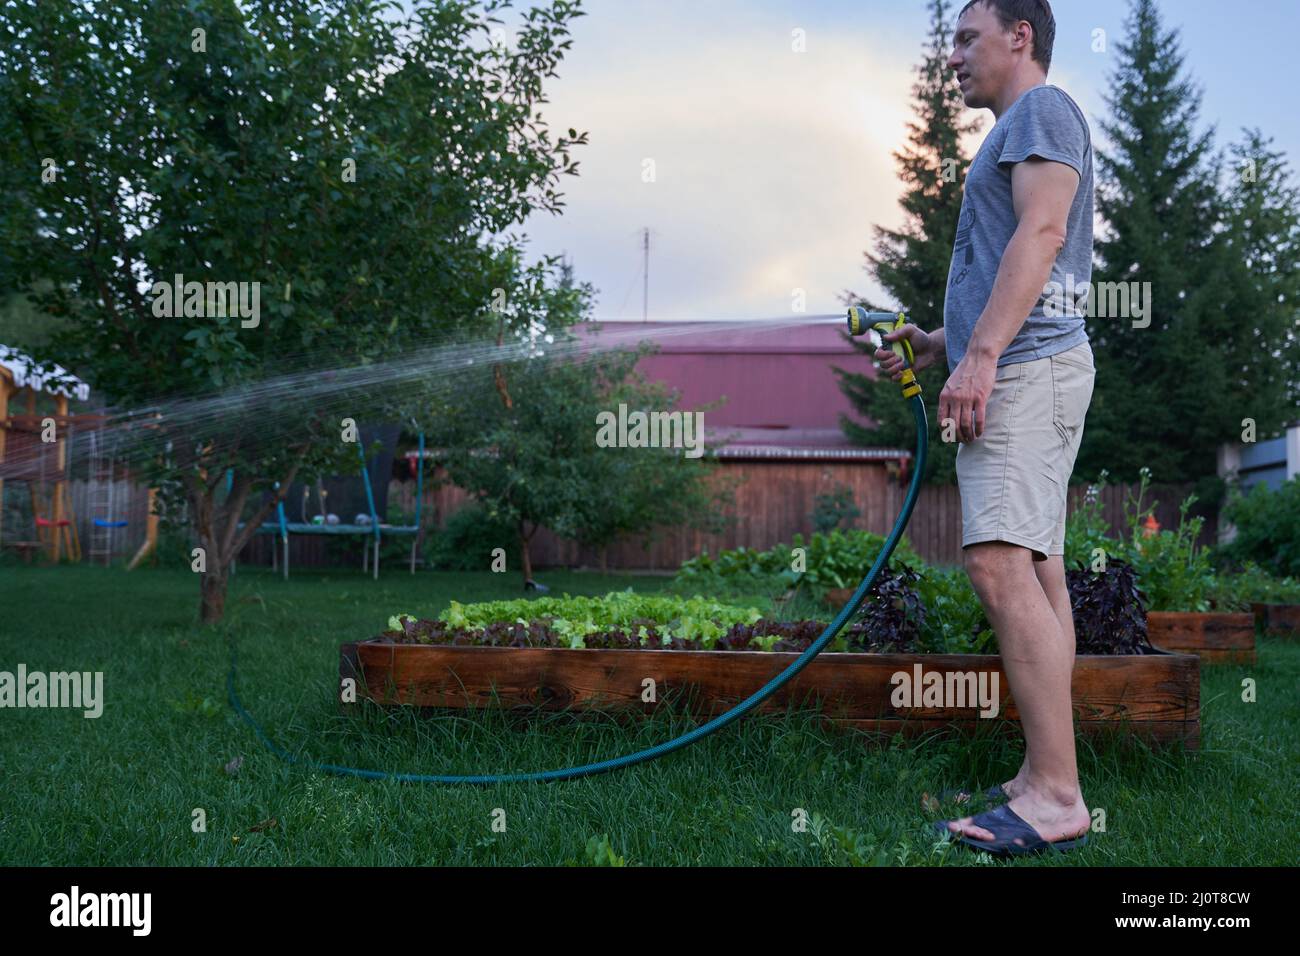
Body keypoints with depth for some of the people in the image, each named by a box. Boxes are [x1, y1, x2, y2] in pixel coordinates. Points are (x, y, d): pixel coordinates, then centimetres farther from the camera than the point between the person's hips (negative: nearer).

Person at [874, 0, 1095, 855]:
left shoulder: (1043, 107, 0)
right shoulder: (1018, 132, 29)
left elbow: (1042, 231, -16)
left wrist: (981, 353, -24)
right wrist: (942, 344, 23)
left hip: (1024, 370, -11)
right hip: (1016, 372, 11)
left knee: (1000, 564, -21)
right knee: (1037, 574, 5)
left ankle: (1056, 796, -23)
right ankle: (1044, 778, 7)